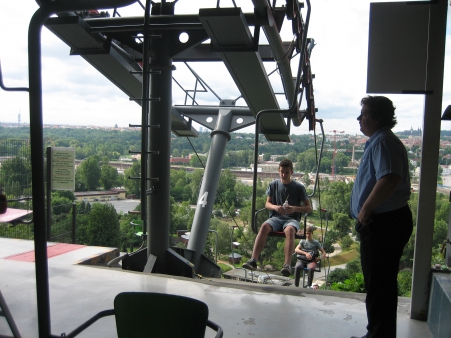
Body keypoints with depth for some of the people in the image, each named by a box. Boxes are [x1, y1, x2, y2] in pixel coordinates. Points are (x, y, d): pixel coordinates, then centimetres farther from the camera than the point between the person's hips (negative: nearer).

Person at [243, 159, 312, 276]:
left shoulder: (299, 187, 5)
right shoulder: (273, 185, 11)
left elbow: (309, 208, 5)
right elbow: (267, 204, 11)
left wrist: (295, 208, -14)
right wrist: (275, 207, -13)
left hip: (292, 219, -1)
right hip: (276, 217, 2)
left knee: (290, 230, -38)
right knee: (265, 226, -33)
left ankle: (287, 265, -50)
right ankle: (253, 260, -40)